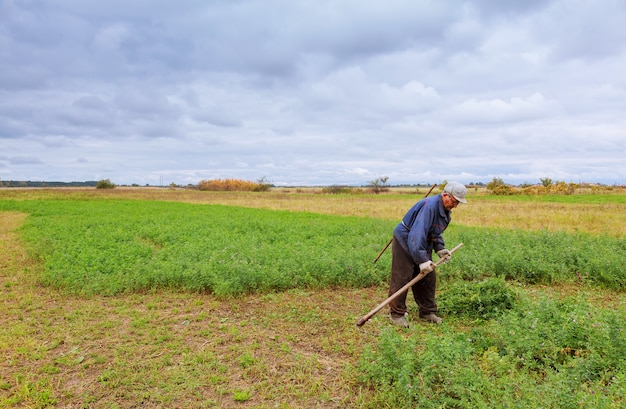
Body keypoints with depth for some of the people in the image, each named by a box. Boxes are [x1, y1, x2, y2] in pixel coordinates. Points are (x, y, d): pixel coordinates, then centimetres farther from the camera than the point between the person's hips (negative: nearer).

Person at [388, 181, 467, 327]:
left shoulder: (445, 210, 5)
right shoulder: (429, 206, -28)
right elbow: (417, 234, -35)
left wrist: (440, 248, 3)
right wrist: (422, 260, -36)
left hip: (423, 245, 10)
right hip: (405, 242, -10)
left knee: (428, 278, 11)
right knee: (401, 279, -5)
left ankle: (427, 312, 25)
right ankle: (396, 313, 8)